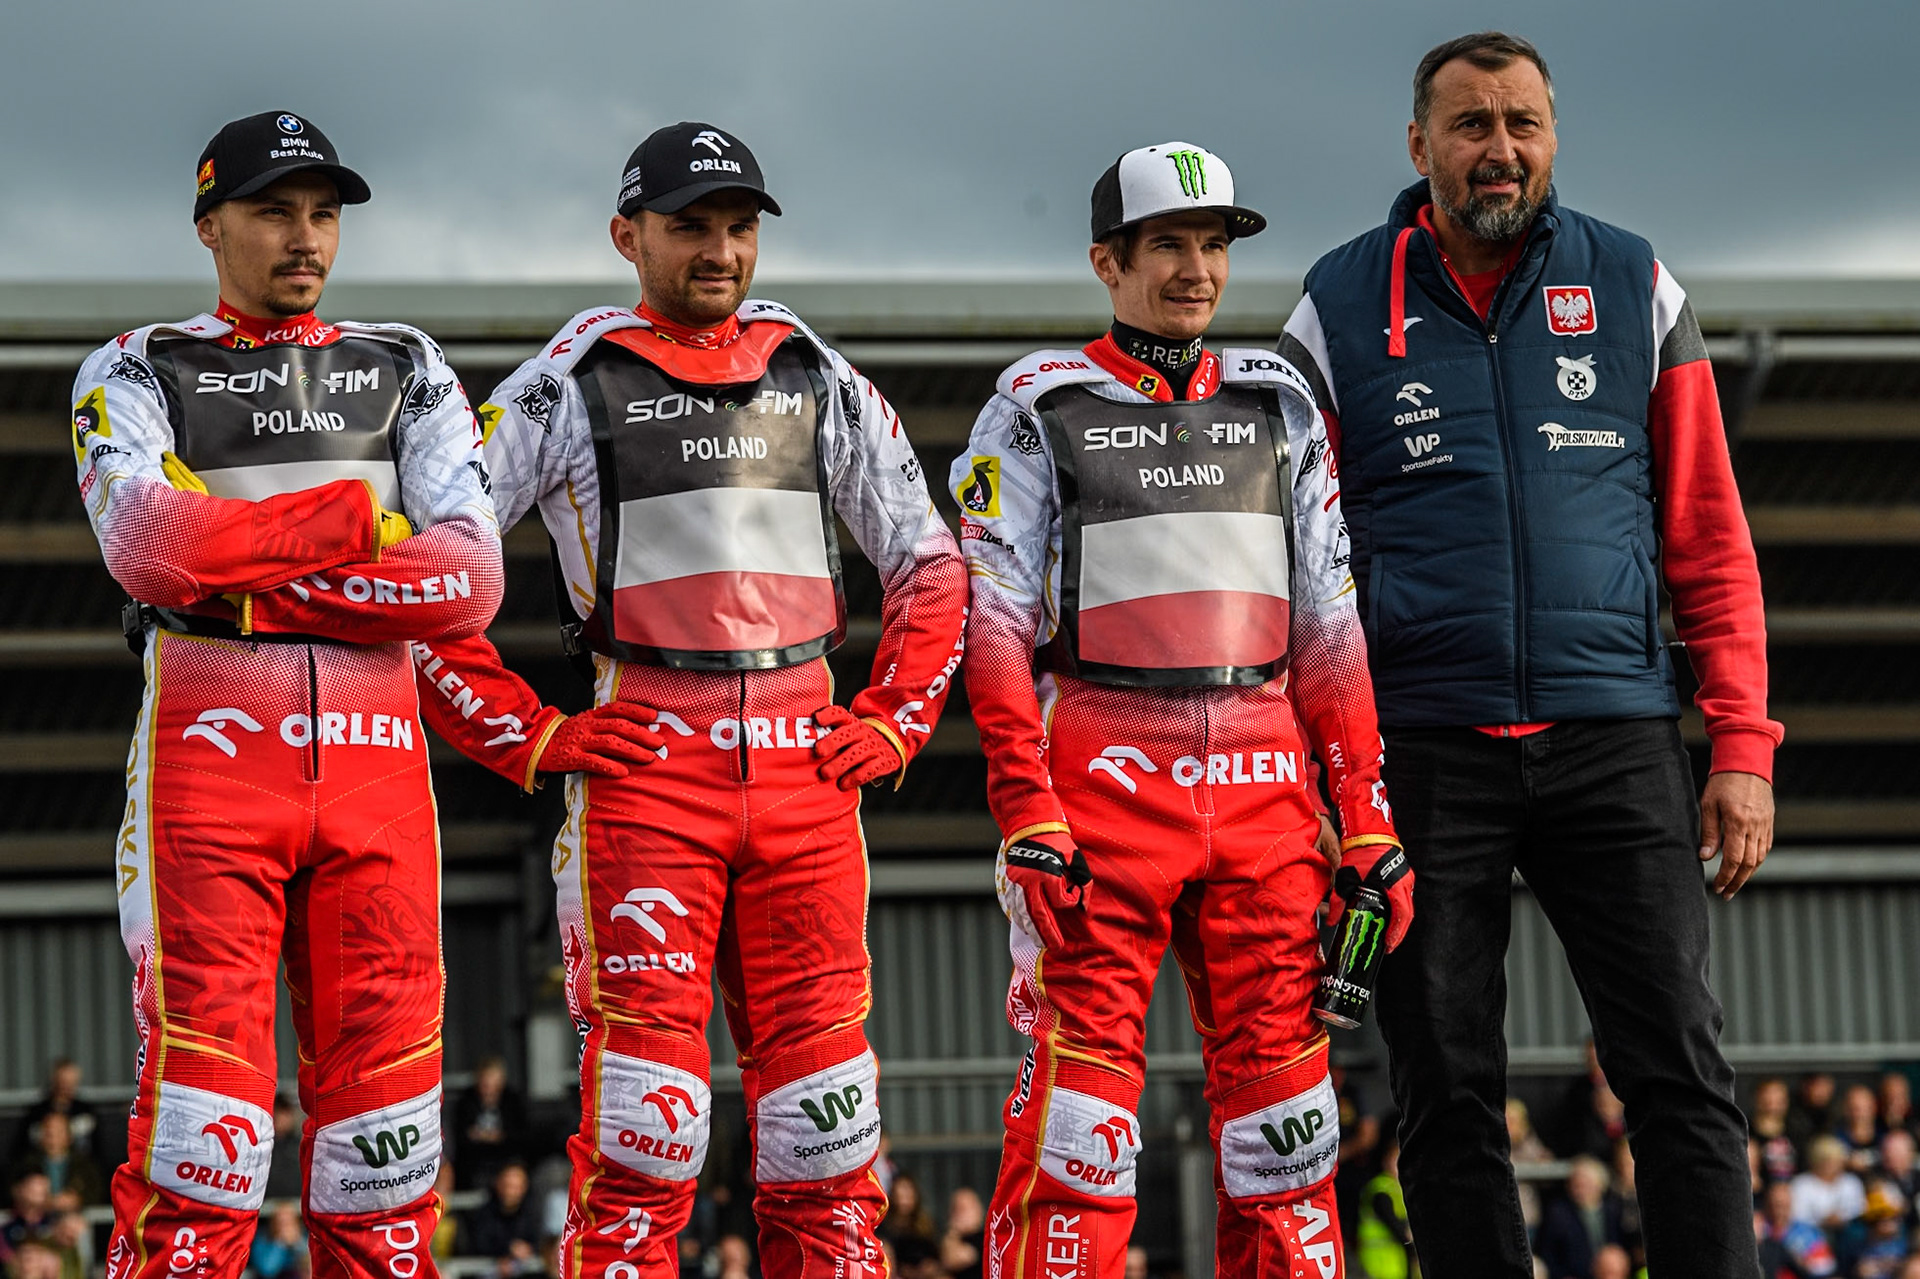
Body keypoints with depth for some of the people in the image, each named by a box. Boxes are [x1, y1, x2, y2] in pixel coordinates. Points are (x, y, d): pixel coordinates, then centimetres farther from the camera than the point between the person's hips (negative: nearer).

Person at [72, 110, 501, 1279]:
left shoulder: (407, 372, 18)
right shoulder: (137, 373, 11)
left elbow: (471, 581, 3)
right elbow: (147, 543, -11)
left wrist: (262, 581, -6)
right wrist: (358, 520, -6)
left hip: (376, 758, 3)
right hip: (211, 742, -3)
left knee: (385, 1058, -2)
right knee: (204, 1064, -11)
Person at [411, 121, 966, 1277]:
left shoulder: (816, 381, 14)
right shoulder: (571, 388, 2)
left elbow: (931, 564, 22)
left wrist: (894, 722, 9)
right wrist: (525, 738, -5)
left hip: (805, 764, 4)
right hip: (644, 768, -4)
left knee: (820, 1078, 3)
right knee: (645, 1113, -9)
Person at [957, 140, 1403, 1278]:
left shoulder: (1277, 404, 16)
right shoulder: (1041, 407, 4)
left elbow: (1330, 621, 14)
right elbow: (995, 619, -1)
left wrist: (1369, 818, 6)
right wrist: (1028, 810, -12)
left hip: (1263, 785, 4)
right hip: (1102, 775, -4)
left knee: (1280, 1070, 1)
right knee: (1079, 1099, -8)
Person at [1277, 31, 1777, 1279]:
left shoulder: (1636, 291, 8)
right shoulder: (1342, 311, 6)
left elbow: (1709, 542, 8)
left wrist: (1743, 748, 0)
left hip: (1613, 741, 0)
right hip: (1421, 752, 0)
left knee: (1683, 1076, -5)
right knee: (1449, 1100, 2)